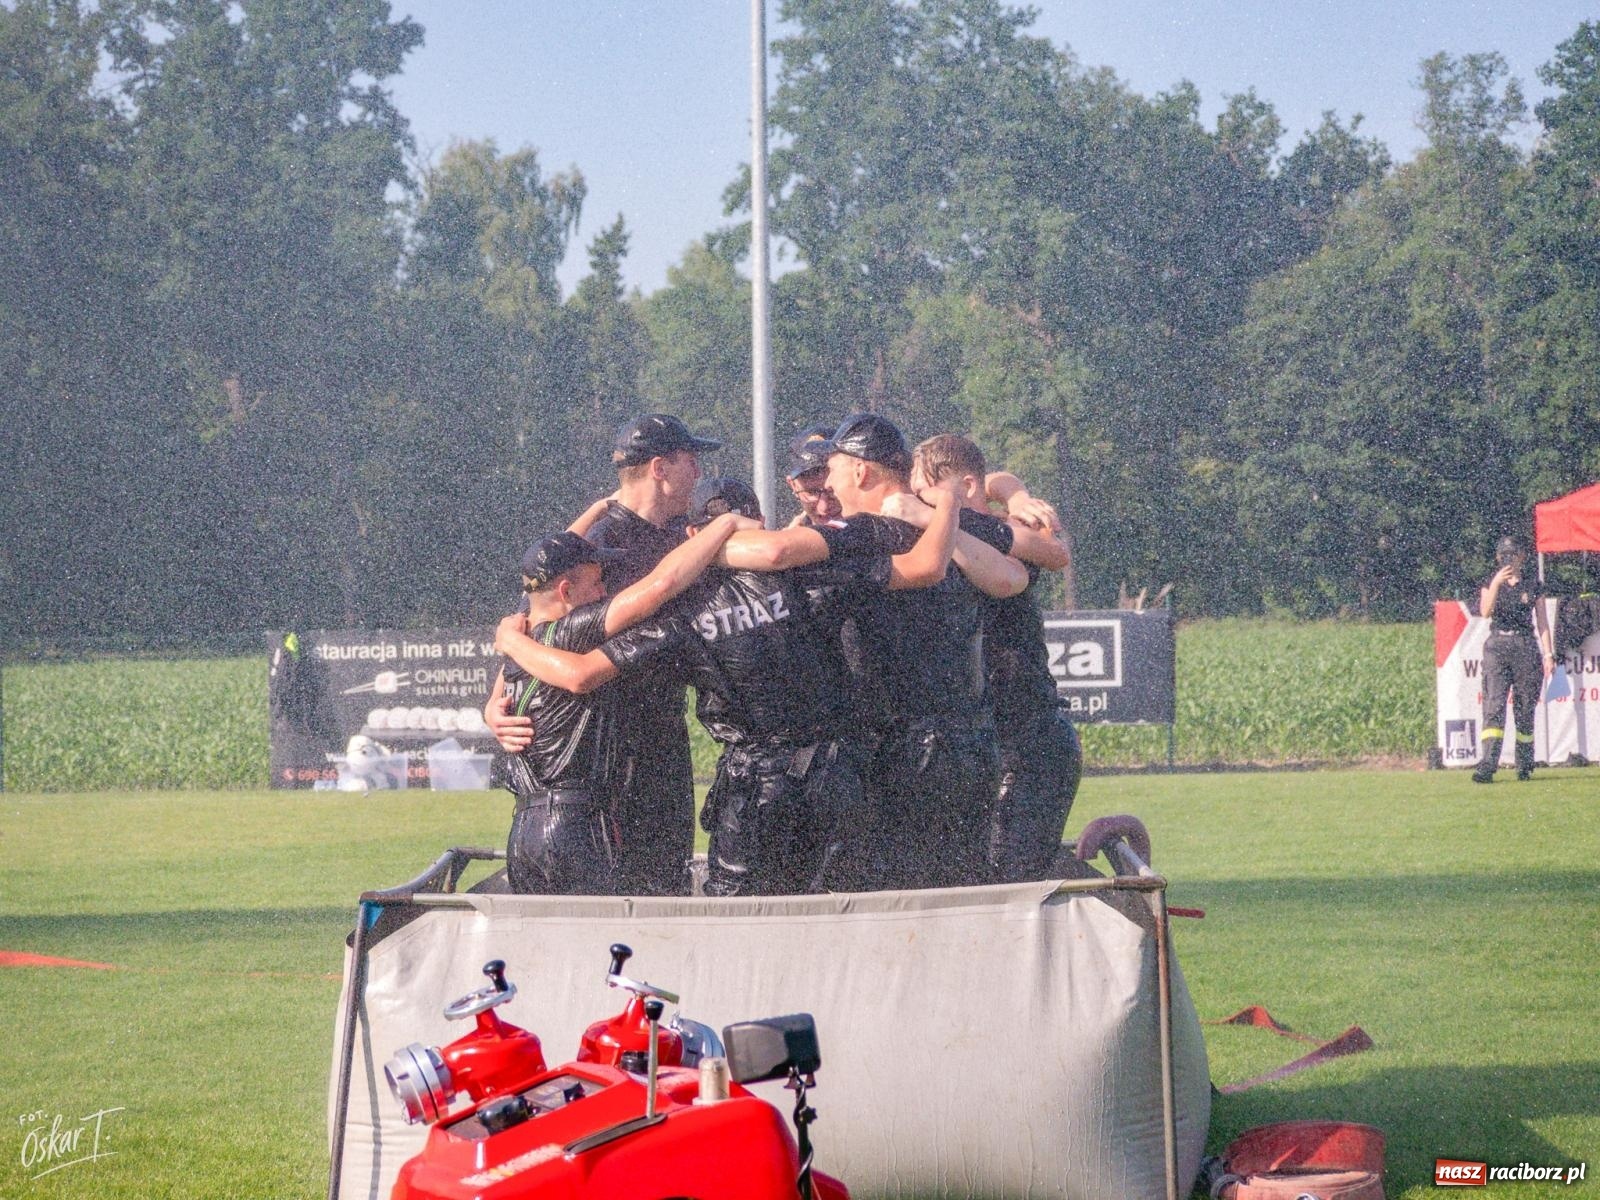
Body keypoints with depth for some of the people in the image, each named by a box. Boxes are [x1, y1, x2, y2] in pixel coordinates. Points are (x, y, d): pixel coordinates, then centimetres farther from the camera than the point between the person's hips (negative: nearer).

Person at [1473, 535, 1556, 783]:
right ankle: (1487, 765, -24)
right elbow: (1485, 611, -8)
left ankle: (1525, 765, 14)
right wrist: (1496, 583, -19)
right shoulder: (1491, 585, 11)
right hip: (1497, 647, -1)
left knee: (1525, 708, 2)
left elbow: (1542, 625, 9)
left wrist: (1549, 654, -1)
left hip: (1526, 648, 1)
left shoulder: (1532, 588, 10)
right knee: (1493, 705, -14)